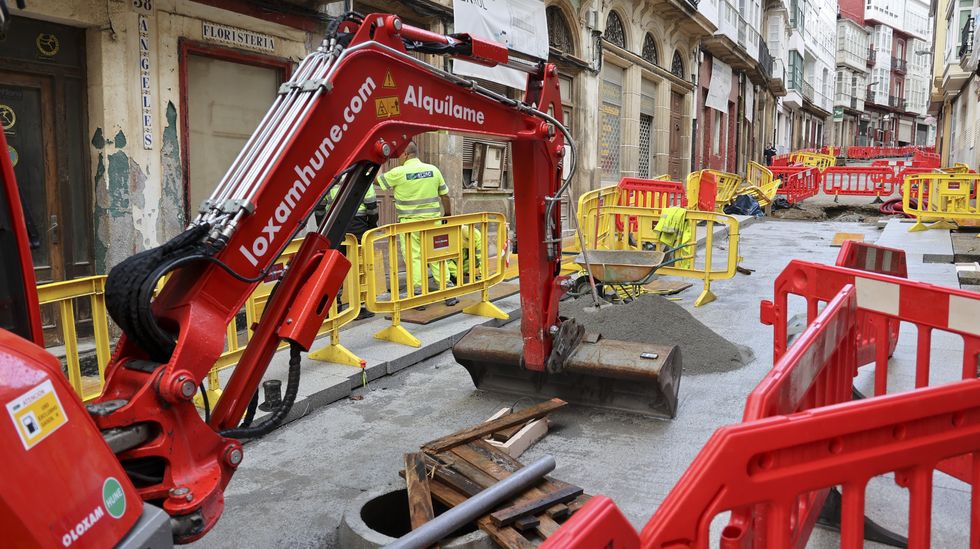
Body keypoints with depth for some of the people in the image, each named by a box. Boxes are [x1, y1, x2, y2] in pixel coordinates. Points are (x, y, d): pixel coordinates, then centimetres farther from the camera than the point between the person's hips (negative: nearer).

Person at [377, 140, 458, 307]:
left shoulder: (398, 173, -7)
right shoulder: (433, 170, 4)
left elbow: (377, 179, 5)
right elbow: (445, 195, 8)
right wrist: (448, 214, 21)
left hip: (410, 223, -4)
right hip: (432, 220, 4)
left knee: (413, 257, 2)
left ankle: (419, 295, 1)